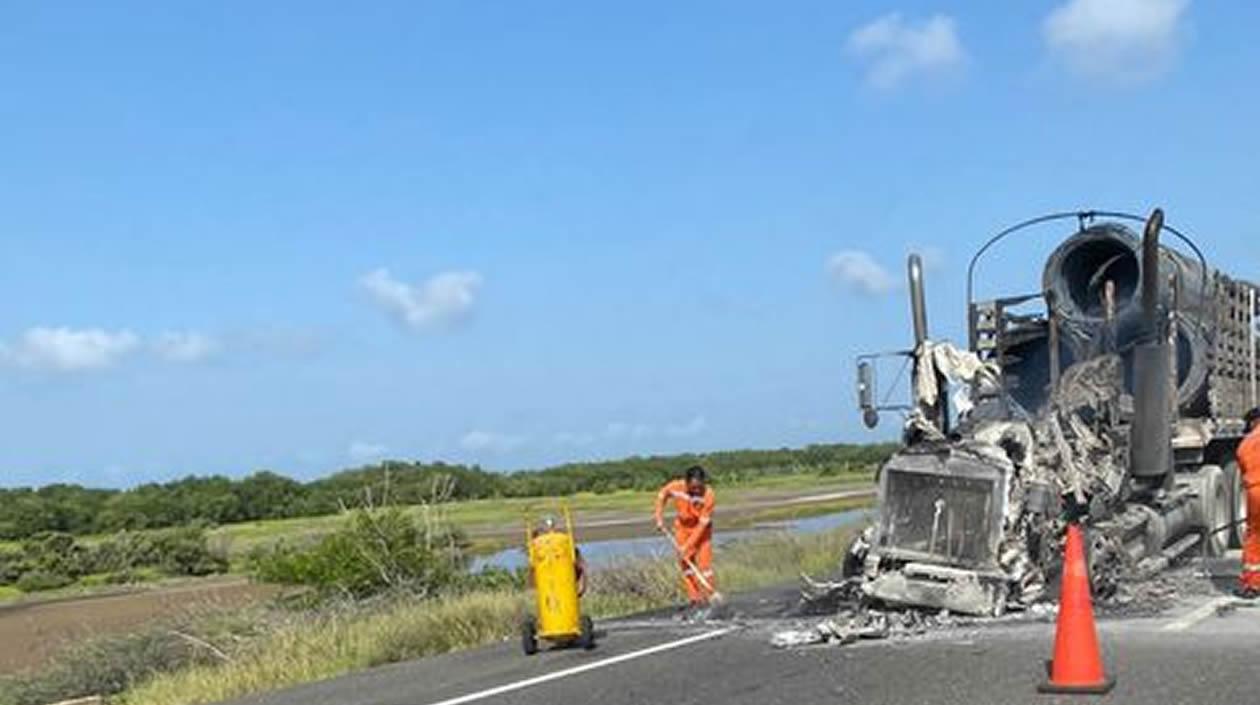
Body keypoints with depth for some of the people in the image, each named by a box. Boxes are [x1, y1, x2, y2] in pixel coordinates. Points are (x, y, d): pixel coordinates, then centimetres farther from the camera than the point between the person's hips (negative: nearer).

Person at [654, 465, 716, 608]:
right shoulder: (676, 487, -25)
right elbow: (662, 495, 0)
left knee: (704, 561, -11)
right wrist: (659, 518, -4)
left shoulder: (708, 494, -32)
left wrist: (688, 546, -29)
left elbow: (702, 524, -29)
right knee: (686, 562, -2)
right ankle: (694, 598, 4)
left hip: (701, 530, -2)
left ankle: (709, 596, -1)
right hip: (683, 527, 3)